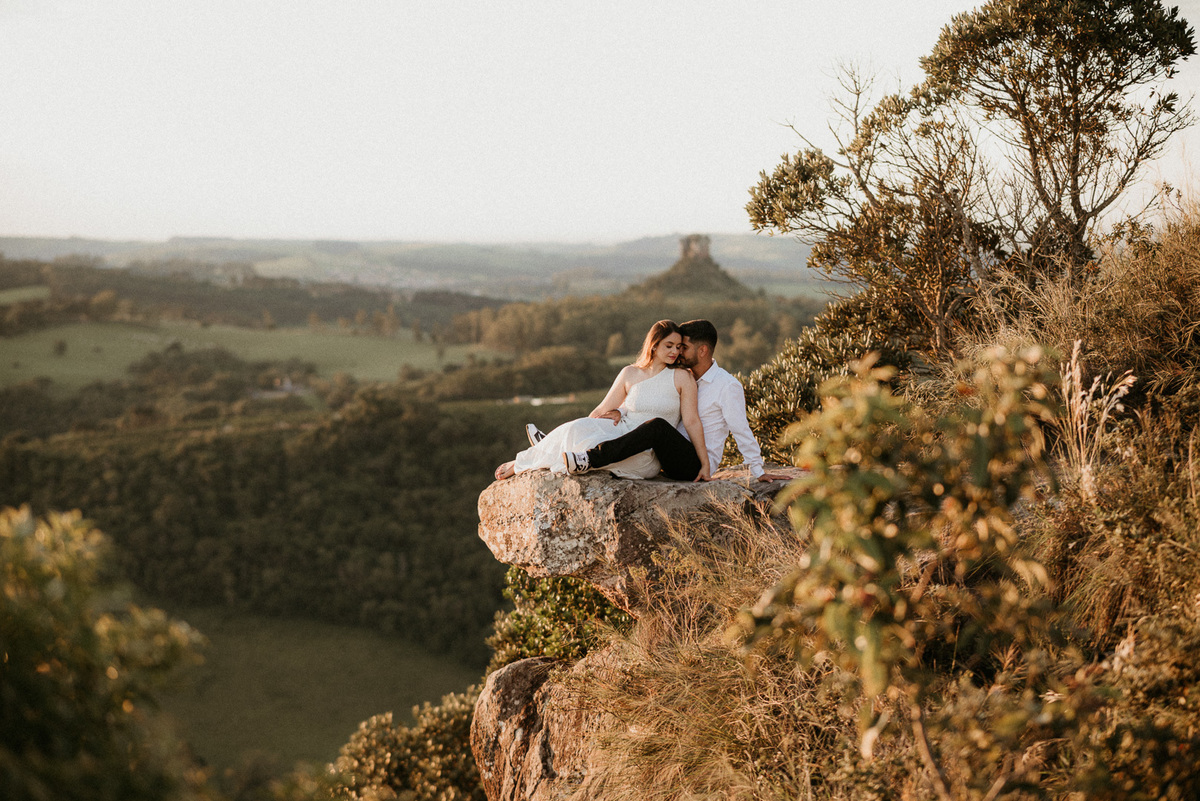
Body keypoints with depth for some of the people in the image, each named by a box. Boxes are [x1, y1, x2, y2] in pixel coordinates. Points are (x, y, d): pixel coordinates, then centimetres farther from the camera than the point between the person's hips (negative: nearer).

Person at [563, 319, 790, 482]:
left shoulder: (728, 386, -5)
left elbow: (741, 430, -4)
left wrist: (758, 471, -1)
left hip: (696, 465, -8)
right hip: (673, 460, 8)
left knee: (657, 427, -32)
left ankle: (592, 459, -40)